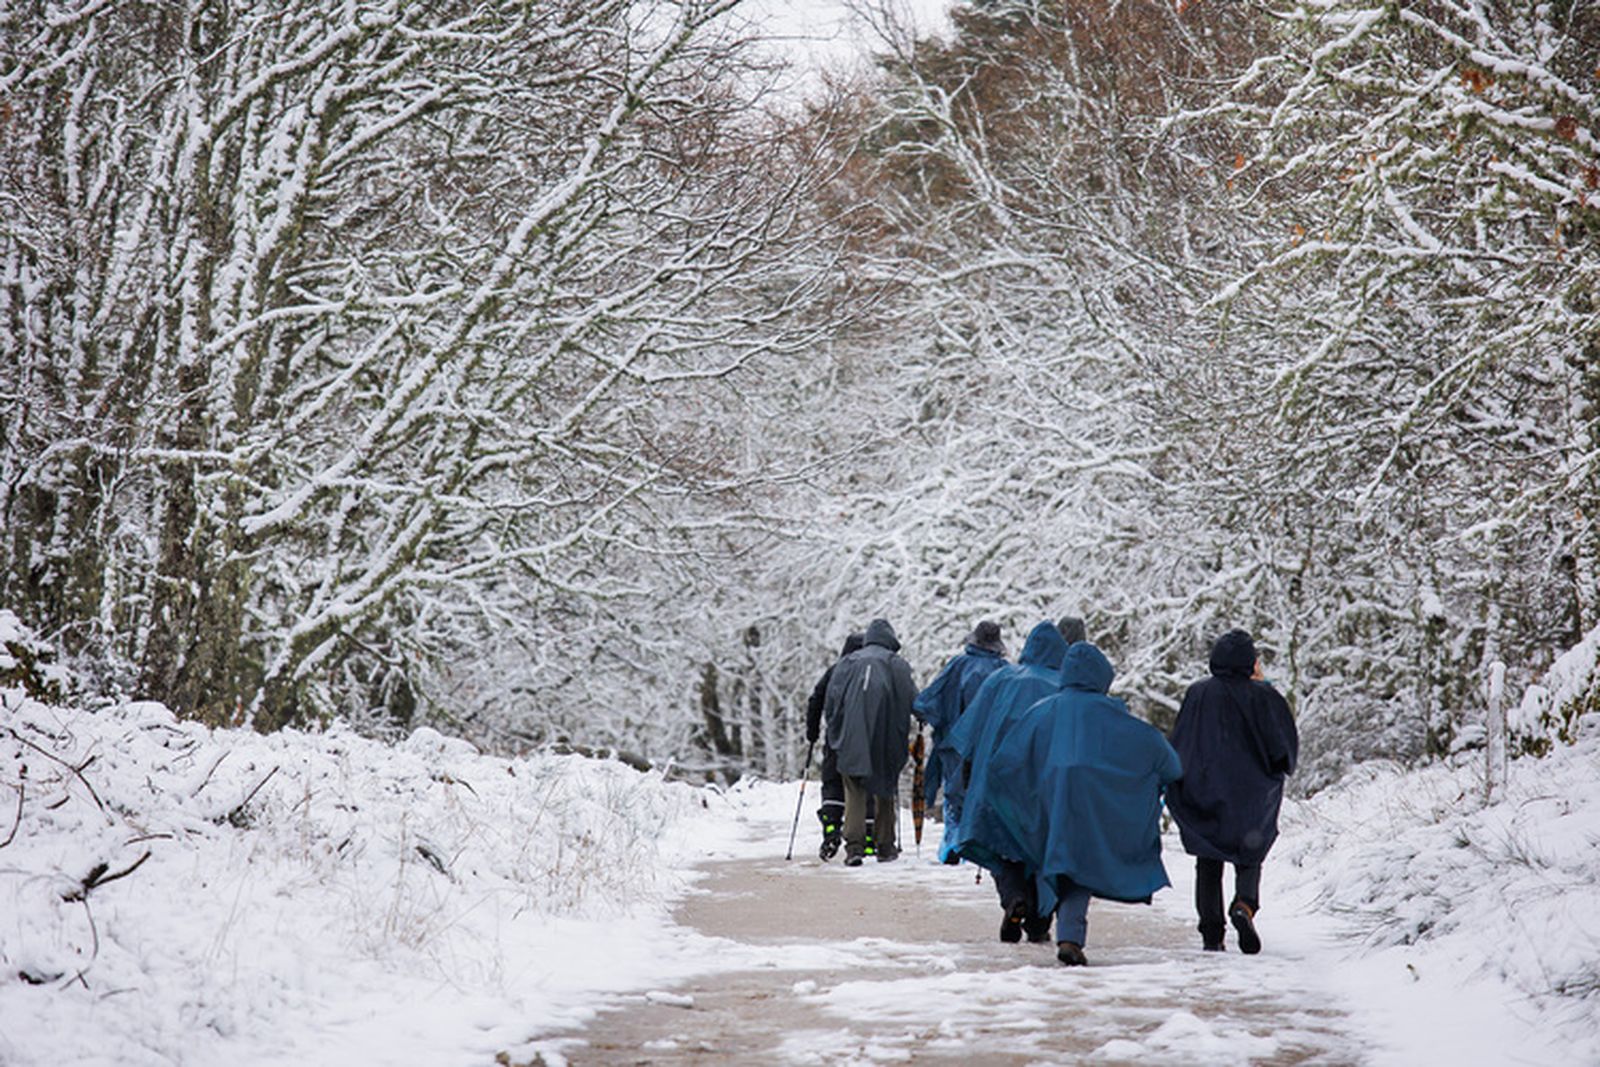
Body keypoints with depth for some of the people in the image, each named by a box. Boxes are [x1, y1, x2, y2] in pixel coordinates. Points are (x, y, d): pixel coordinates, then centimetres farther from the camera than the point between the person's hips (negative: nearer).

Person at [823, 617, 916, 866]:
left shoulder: (846, 663, 9)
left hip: (852, 740, 1)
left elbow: (829, 704, 7)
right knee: (884, 790, 13)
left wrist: (836, 734, 15)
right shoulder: (897, 665, 3)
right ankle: (885, 845, 14)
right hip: (885, 741, 0)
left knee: (854, 792, 0)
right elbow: (912, 701, -3)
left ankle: (854, 844, -15)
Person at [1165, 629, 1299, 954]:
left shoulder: (1198, 693, -1)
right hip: (1249, 792, -1)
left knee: (1208, 865, 9)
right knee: (1249, 858, 11)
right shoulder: (1262, 696, -7)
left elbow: (1178, 745, 2)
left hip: (1203, 790, 1)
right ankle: (1245, 905, -18)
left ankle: (1211, 934, 2)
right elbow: (1285, 748, -5)